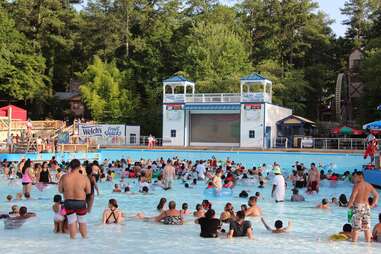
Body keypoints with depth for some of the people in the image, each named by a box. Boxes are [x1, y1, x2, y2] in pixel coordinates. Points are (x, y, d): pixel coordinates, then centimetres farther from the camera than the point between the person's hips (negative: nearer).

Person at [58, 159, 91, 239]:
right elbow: (88, 191, -5)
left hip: (68, 202, 0)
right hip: (81, 203, 0)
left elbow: (60, 190, -1)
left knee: (72, 221, 12)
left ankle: (73, 238, 16)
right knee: (82, 221, 17)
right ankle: (84, 237, 26)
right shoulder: (84, 178, -13)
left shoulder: (64, 177, -10)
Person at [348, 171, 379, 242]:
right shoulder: (369, 186, 11)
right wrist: (374, 203, 20)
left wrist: (349, 205, -8)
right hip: (367, 207, 6)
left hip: (358, 206, -6)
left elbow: (353, 196, -20)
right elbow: (376, 195, 20)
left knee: (355, 227, -3)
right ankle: (368, 241, 15)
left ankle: (354, 241, -3)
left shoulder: (357, 185, -10)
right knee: (367, 227, 11)